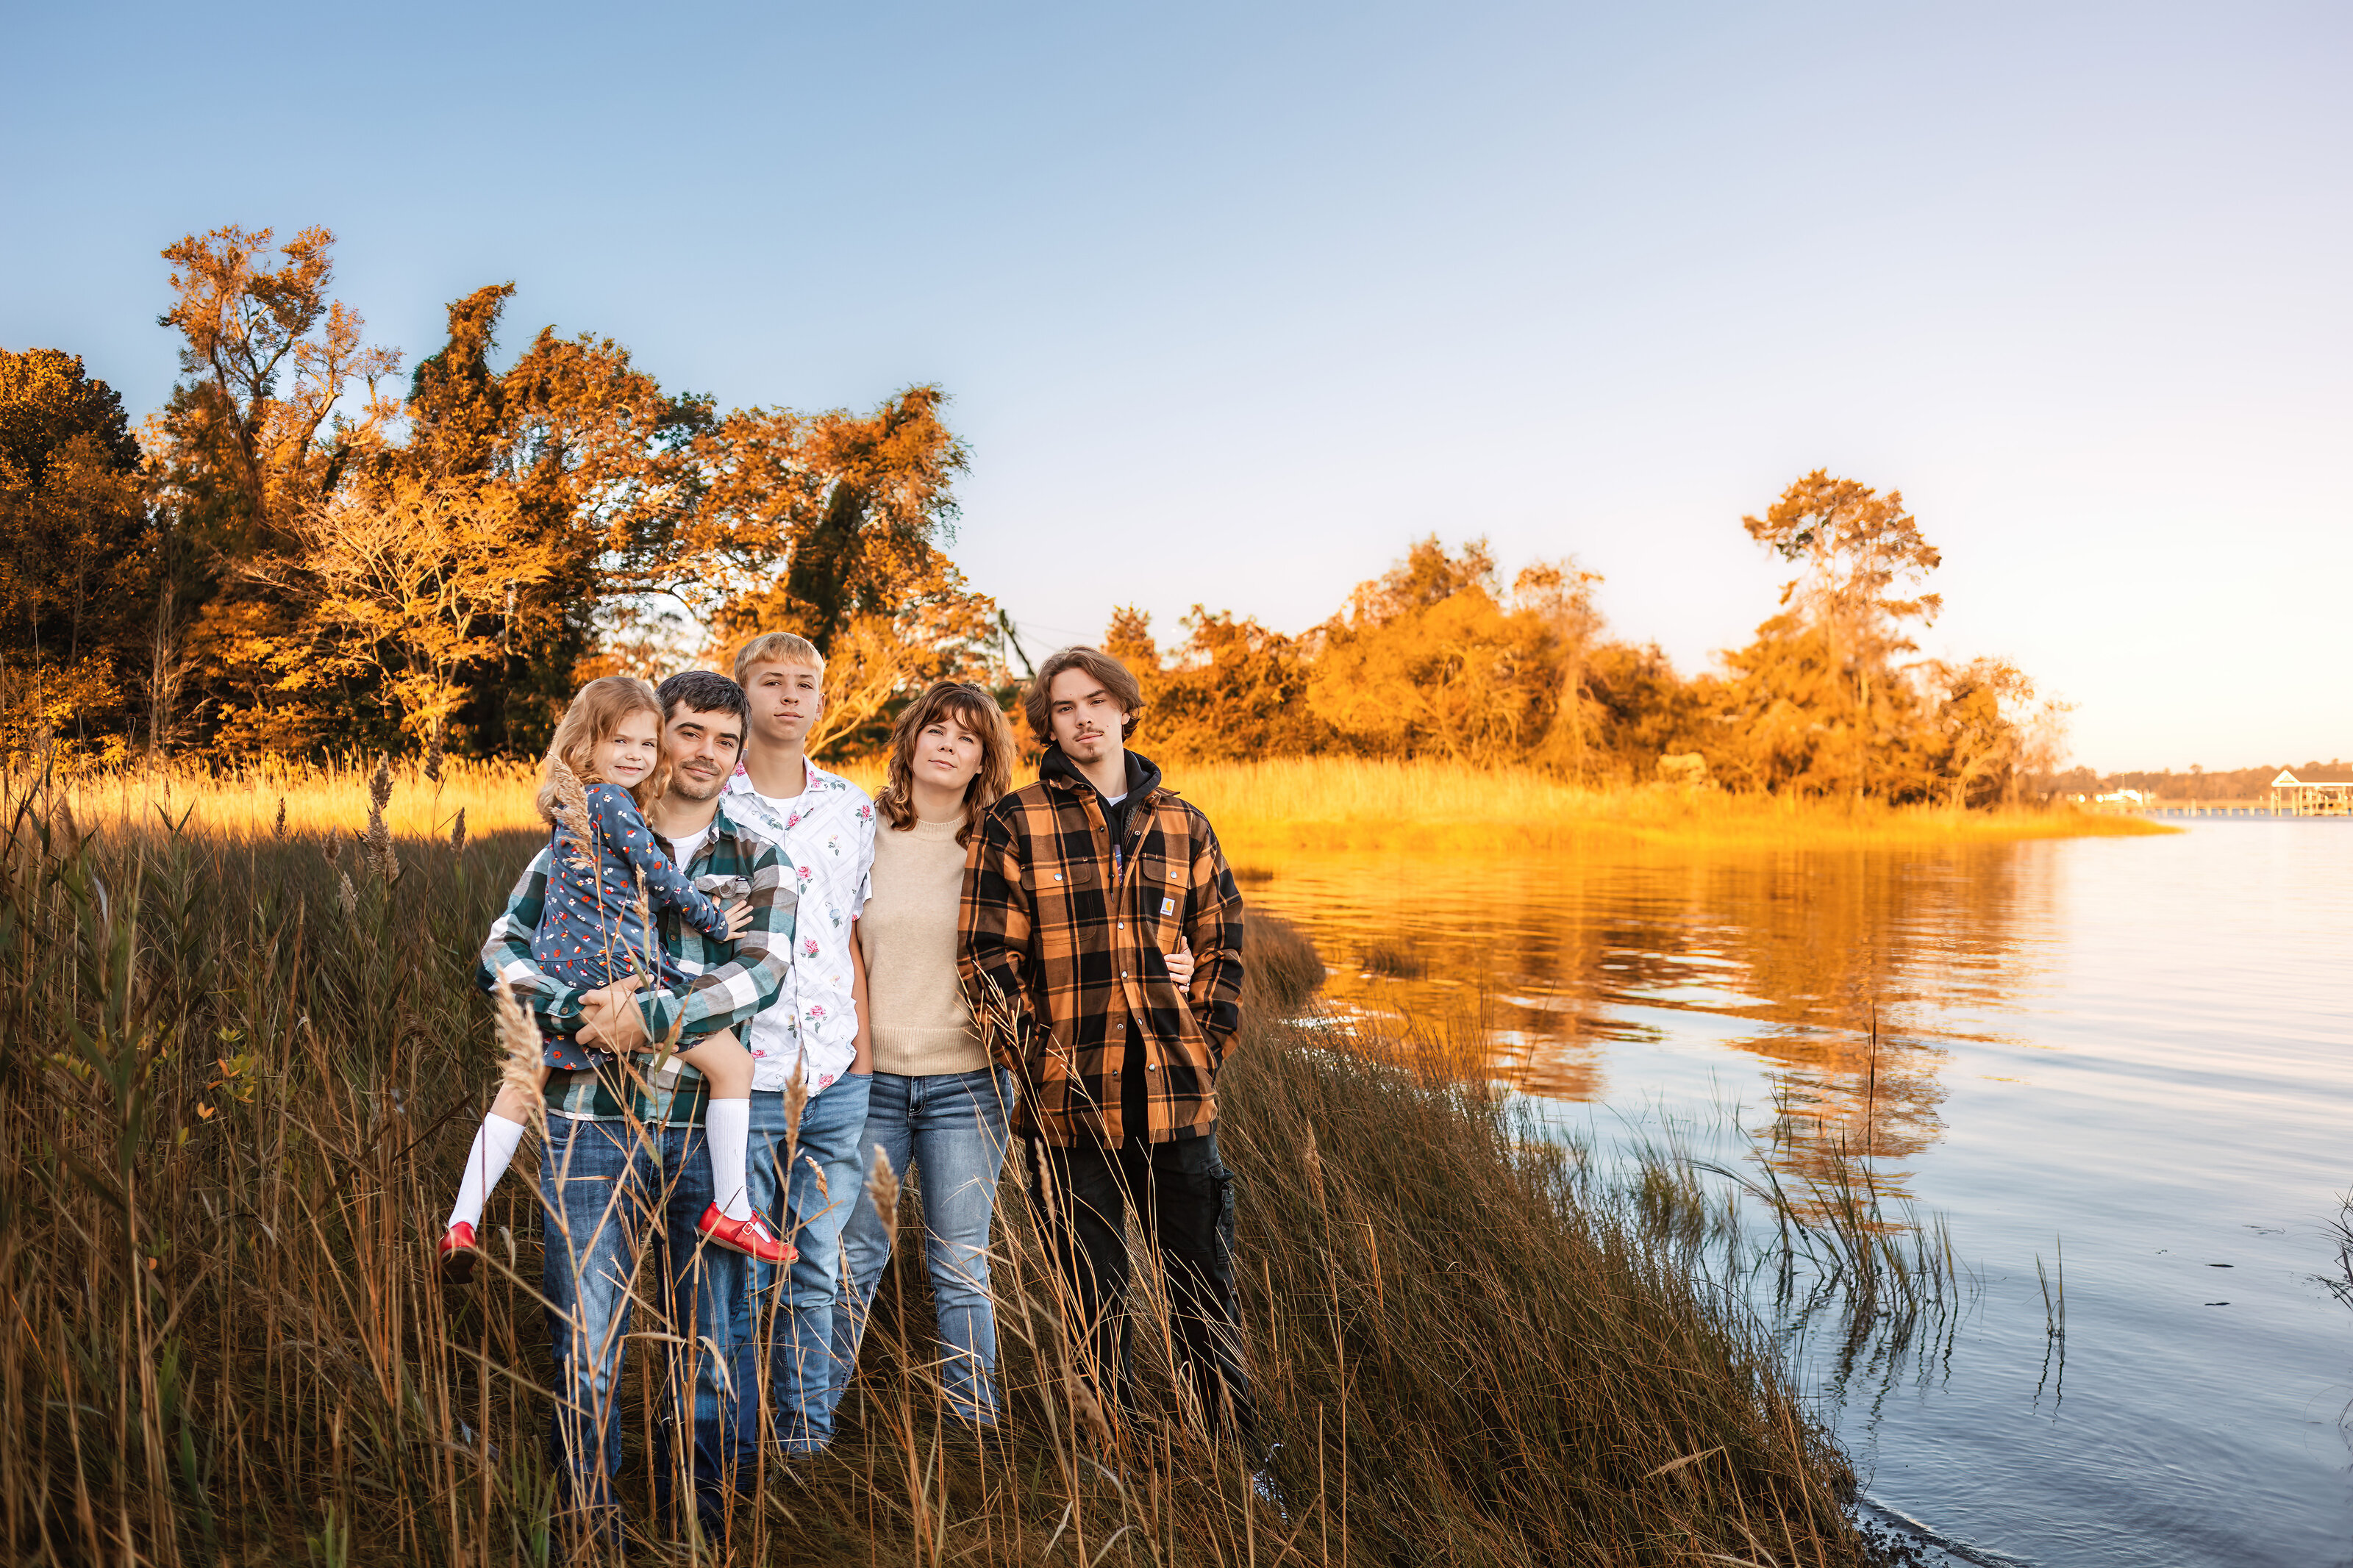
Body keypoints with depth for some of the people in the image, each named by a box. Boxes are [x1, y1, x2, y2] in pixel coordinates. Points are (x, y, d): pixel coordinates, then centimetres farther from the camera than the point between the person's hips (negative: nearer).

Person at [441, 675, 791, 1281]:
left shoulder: (567, 806, 16)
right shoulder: (612, 801, -10)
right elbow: (661, 878, -7)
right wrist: (715, 920, 4)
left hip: (555, 969, 8)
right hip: (617, 965, -8)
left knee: (518, 1091, 15)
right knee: (732, 1062, 1)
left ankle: (462, 1222, 12)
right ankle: (730, 1210, 2)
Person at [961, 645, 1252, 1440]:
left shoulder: (1182, 823, 10)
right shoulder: (1014, 824, 1)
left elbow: (1222, 946, 15)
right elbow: (989, 958, -1)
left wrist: (1207, 1044, 5)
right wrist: (1033, 1060, -10)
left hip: (1175, 1097, 2)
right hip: (1072, 1103, -2)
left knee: (1206, 1292, 9)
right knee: (1095, 1301, 9)